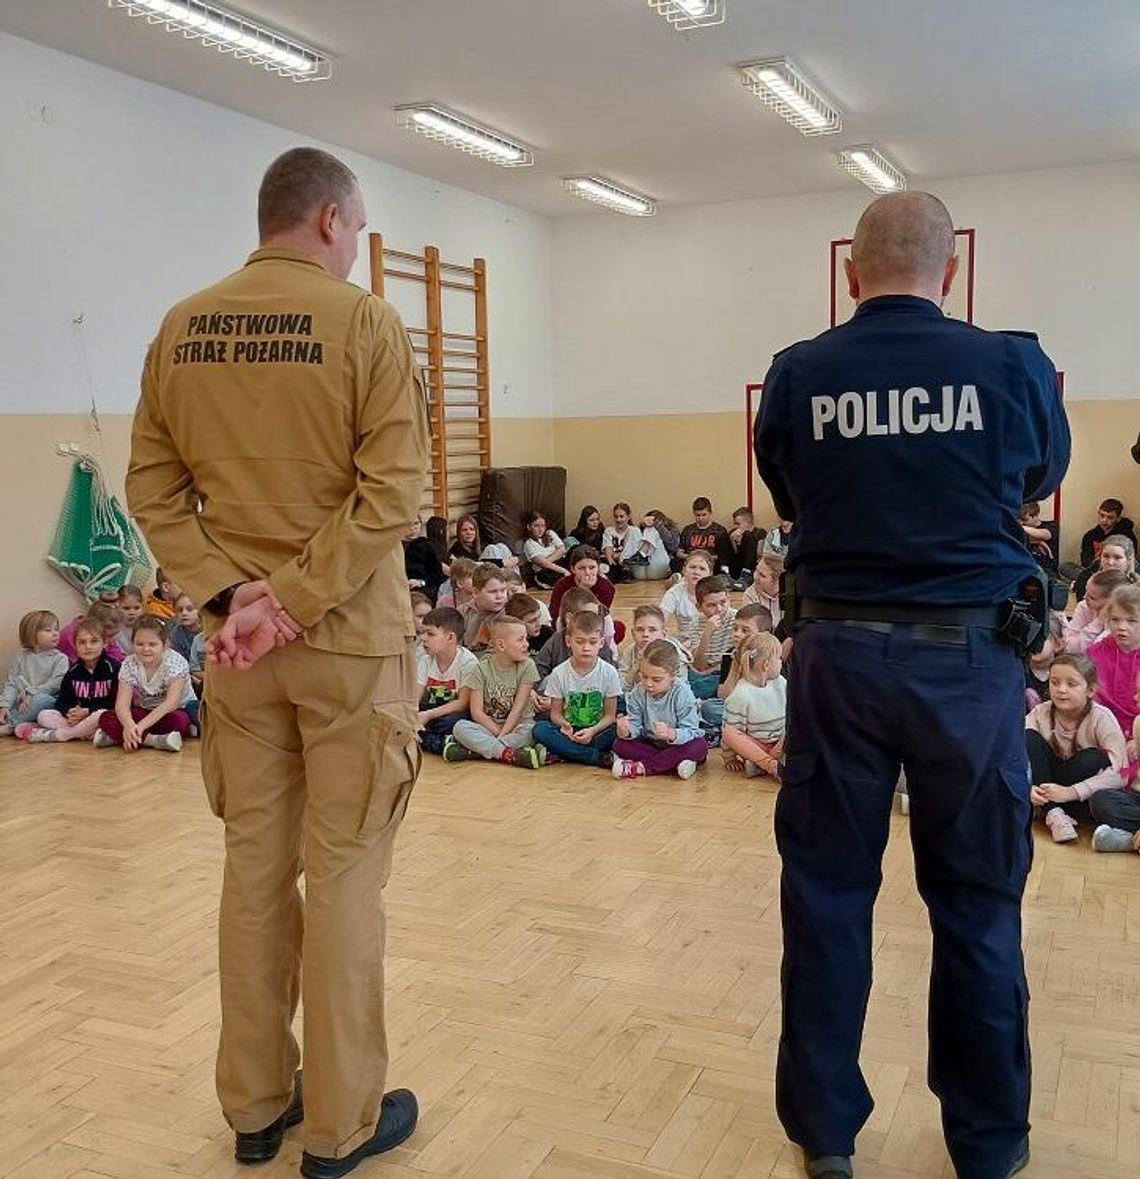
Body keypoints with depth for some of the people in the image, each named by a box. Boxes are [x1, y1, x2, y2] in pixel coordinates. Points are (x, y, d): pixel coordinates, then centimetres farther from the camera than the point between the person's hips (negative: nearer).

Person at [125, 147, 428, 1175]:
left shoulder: (182, 329, 7)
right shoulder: (364, 322, -9)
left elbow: (152, 488, 3)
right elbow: (392, 492, -17)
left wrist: (224, 595, -4)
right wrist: (294, 602, -15)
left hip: (236, 641, 5)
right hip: (350, 638, -5)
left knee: (254, 867, 15)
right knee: (343, 876, 5)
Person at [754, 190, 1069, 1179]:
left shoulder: (797, 374, -4)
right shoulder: (1014, 366, -5)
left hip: (839, 653, 1)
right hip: (971, 657, 0)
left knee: (827, 894, 12)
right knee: (978, 902, 14)